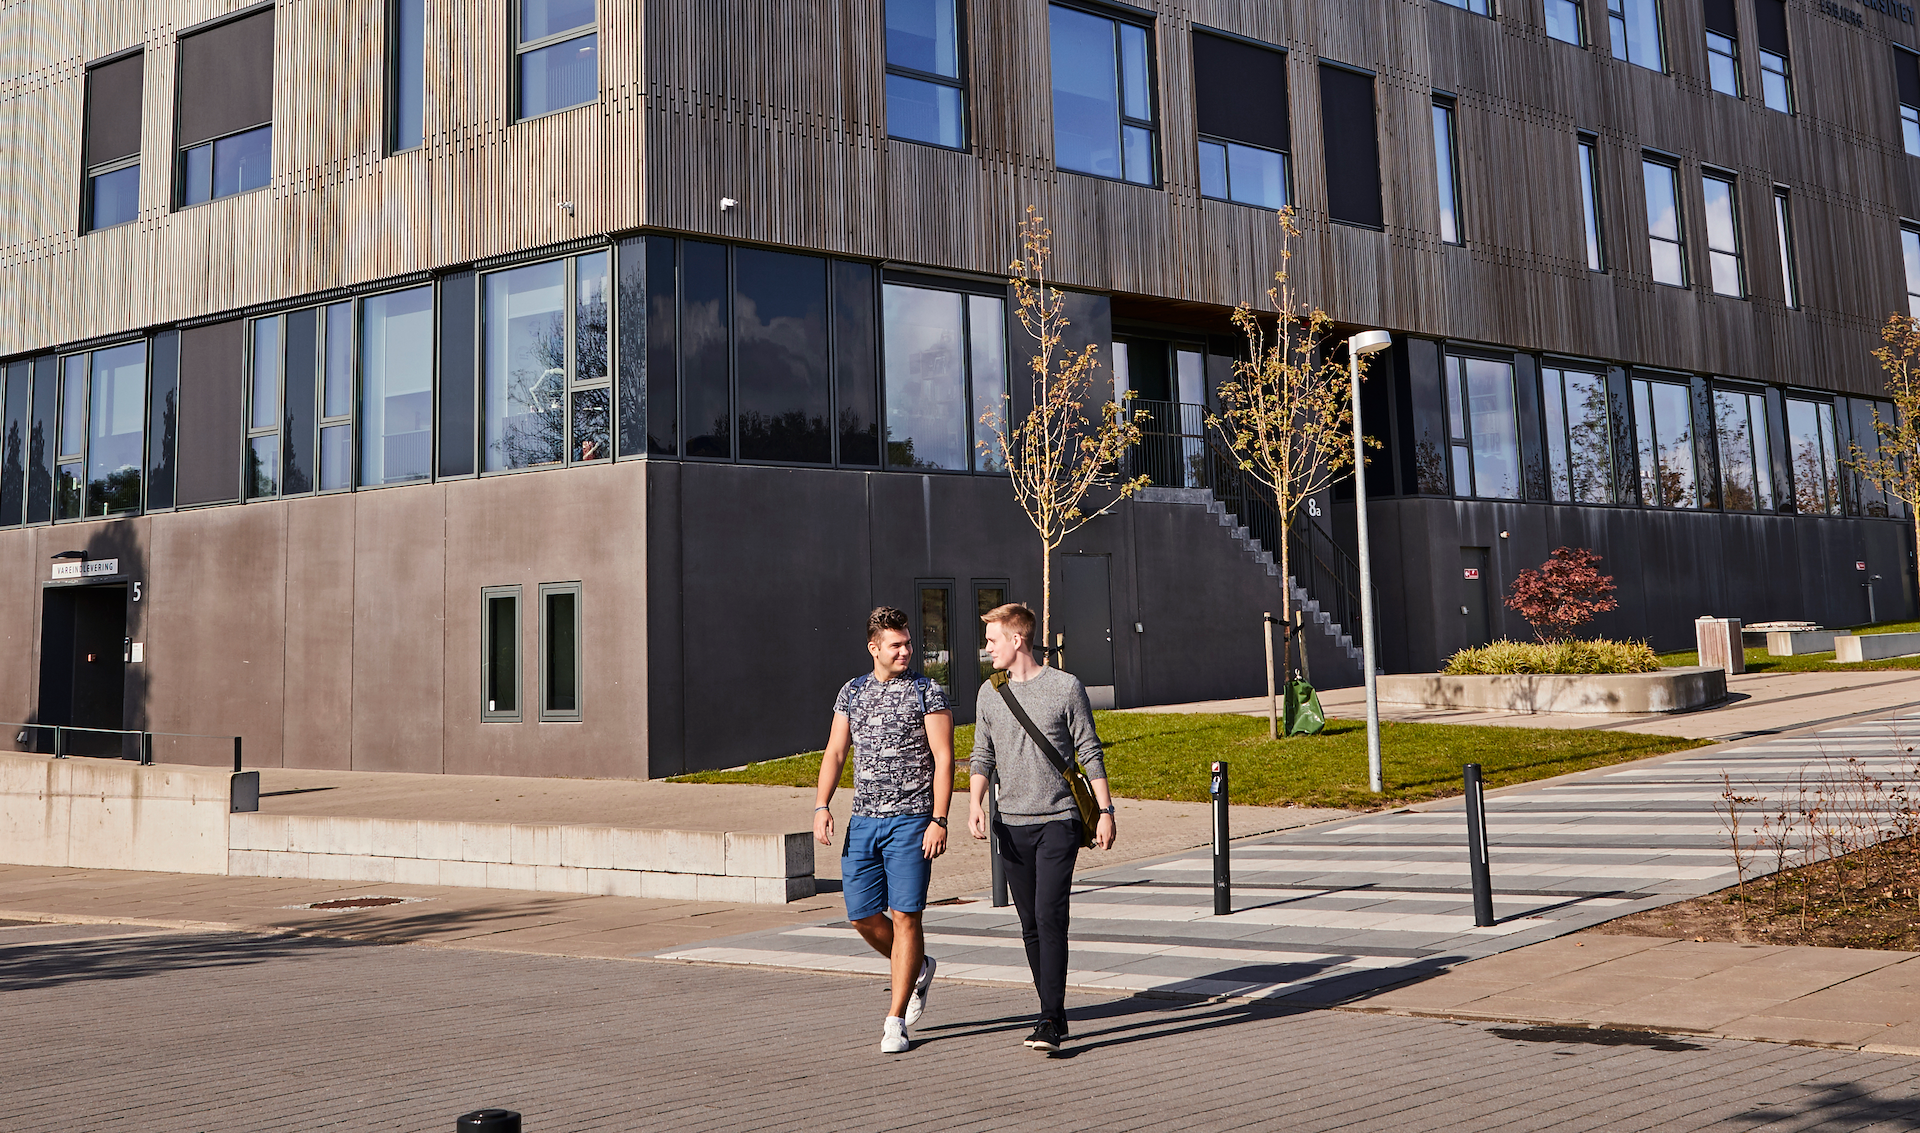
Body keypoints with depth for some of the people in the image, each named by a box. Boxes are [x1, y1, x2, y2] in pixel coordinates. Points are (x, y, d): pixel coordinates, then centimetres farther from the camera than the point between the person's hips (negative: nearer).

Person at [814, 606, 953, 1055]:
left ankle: (895, 1020, 5)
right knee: (862, 915, 6)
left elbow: (943, 759, -7)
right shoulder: (853, 691, 11)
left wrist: (939, 821, -15)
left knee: (904, 916, -4)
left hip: (910, 821, -5)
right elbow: (835, 753, 11)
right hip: (862, 820, 5)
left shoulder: (928, 693, -2)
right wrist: (821, 806, -2)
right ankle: (918, 969, 33)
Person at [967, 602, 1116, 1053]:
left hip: (1058, 820, -4)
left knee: (1050, 918, -13)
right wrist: (976, 804, -3)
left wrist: (1106, 811, -2)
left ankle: (1050, 1021, -9)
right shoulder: (990, 693, 9)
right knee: (1030, 925, 8)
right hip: (1012, 823, 4)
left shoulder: (1066, 687, -2)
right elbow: (983, 755, 13)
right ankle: (1054, 1014, 19)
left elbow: (1090, 753, 1)